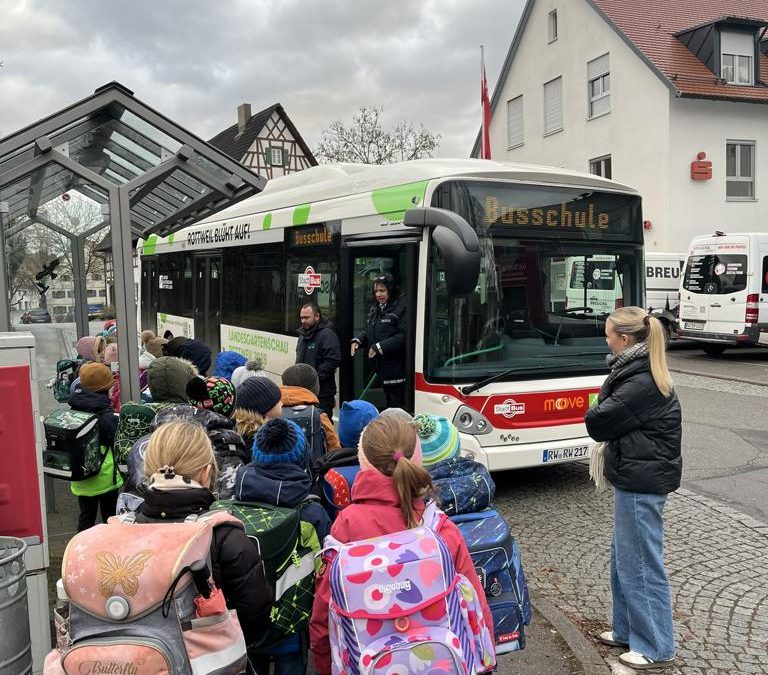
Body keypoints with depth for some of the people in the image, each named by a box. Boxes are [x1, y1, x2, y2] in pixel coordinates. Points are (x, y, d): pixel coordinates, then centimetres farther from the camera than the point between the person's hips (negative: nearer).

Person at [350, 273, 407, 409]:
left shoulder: (401, 308, -14)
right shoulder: (374, 309, 14)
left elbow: (403, 336, -22)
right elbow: (368, 331, 22)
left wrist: (380, 347, -21)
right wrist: (357, 341, 1)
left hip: (396, 366, -8)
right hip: (380, 365, 8)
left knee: (396, 403, -5)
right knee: (388, 400, 18)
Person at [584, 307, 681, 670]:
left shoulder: (641, 383, -22)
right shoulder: (637, 371, 11)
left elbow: (597, 421, -20)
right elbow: (620, 420, 13)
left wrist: (597, 412, -1)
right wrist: (610, 443, -4)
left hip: (642, 481, -10)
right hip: (634, 476, 10)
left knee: (641, 563, 2)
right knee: (624, 558, 19)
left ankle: (656, 647, 15)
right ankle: (627, 630, 33)